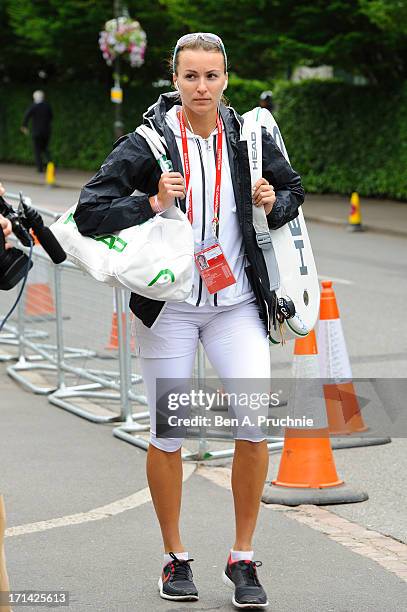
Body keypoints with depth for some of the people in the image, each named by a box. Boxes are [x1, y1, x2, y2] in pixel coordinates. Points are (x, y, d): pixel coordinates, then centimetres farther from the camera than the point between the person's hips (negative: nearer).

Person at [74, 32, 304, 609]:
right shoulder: (145, 145, -7)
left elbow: (293, 188, 19)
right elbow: (88, 214, -10)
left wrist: (273, 205, -4)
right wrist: (153, 203, -22)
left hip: (236, 303, 2)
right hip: (168, 307, -2)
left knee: (257, 424, -11)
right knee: (167, 435, 3)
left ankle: (242, 560, 5)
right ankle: (175, 559, 22)